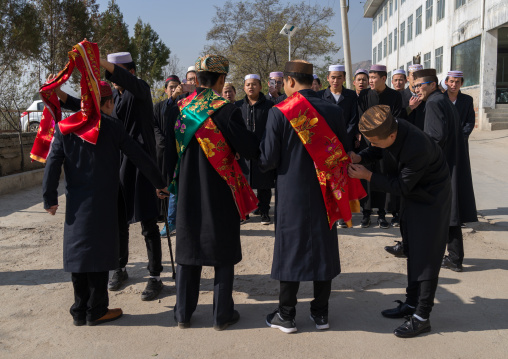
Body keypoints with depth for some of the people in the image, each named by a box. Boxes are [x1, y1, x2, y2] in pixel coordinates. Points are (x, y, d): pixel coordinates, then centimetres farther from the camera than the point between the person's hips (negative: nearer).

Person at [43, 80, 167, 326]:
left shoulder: (65, 126, 5)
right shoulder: (112, 126, -4)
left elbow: (53, 163, 0)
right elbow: (139, 157, -2)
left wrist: (50, 198, 5)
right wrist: (160, 183, 7)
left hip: (75, 202, 4)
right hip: (103, 201, -4)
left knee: (78, 251, 11)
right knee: (99, 252, 3)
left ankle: (80, 311, 20)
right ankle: (96, 311, 11)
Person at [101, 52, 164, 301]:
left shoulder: (140, 90, -7)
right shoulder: (112, 95, 13)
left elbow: (128, 80, -30)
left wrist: (98, 61, -44)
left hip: (141, 163, -6)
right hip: (117, 164, 7)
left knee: (147, 223, -2)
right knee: (118, 219, 14)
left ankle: (155, 276, 9)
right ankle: (120, 269, 31)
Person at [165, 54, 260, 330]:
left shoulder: (179, 109, 1)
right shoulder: (226, 110, -14)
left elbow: (170, 152, 9)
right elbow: (250, 150, -12)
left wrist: (174, 182, 20)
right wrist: (260, 139, 8)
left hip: (187, 193, 4)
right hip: (219, 194, -4)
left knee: (188, 250, 15)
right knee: (223, 254, 9)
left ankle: (183, 313, 23)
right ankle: (222, 315, 18)